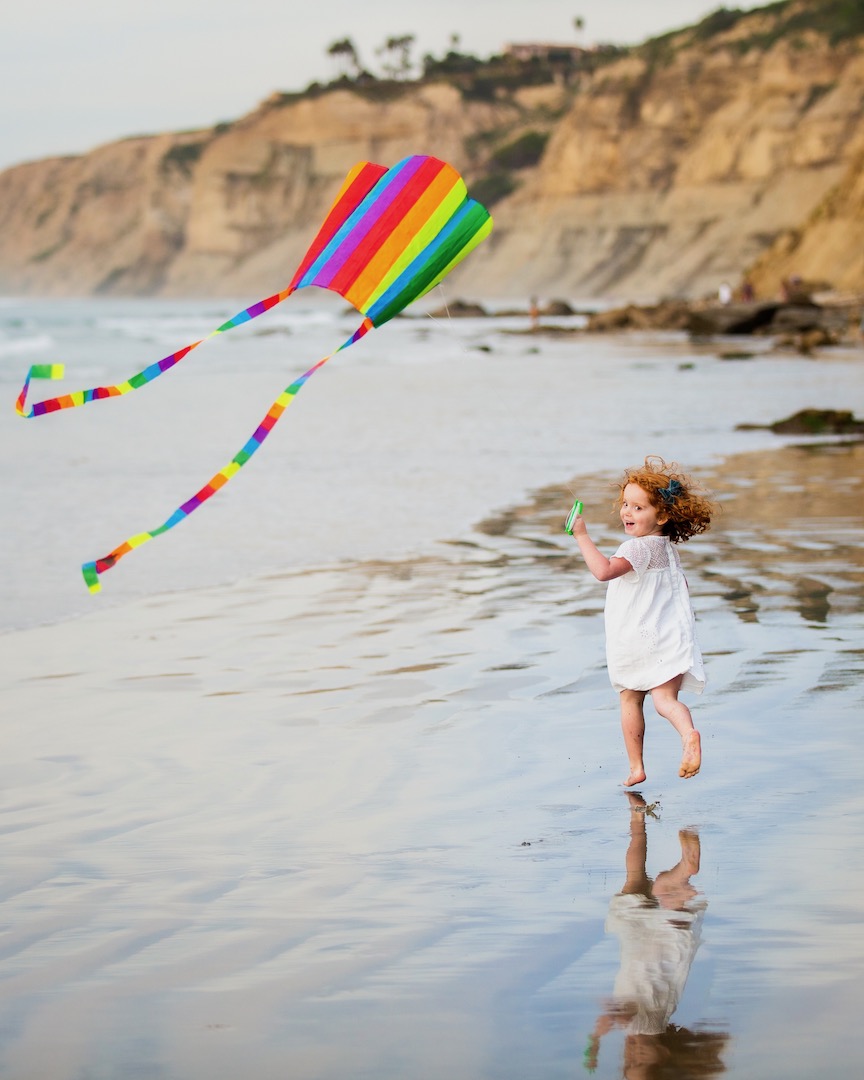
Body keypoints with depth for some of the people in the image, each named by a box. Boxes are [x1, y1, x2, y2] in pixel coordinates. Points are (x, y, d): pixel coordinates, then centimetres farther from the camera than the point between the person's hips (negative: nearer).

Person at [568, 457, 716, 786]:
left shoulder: (640, 547, -18)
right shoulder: (668, 548, 12)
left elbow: (604, 571, -33)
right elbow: (680, 588, 26)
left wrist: (582, 535, -29)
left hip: (637, 644, -6)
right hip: (668, 641, 6)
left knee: (630, 700, 12)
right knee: (665, 698, -6)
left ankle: (635, 767, 17)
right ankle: (688, 733, -37)